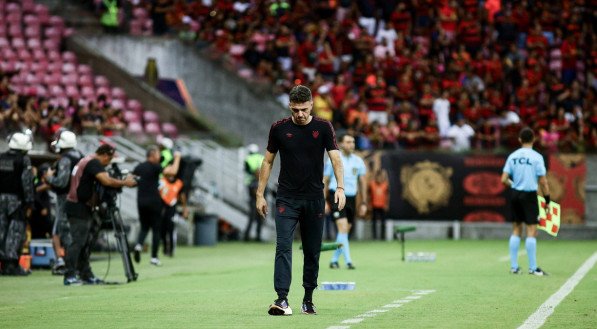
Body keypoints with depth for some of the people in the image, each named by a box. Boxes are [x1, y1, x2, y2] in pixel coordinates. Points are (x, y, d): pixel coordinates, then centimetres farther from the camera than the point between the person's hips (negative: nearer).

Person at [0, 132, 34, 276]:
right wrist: (29, 203, -7)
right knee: (16, 232, -3)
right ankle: (12, 265, -8)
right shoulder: (24, 160, -8)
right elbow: (27, 183, -11)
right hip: (16, 199, -5)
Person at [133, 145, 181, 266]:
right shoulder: (155, 167, -9)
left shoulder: (139, 167, 9)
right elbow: (173, 171, -18)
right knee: (156, 229, 4)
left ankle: (139, 245, -13)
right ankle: (154, 257, 3)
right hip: (154, 201, -5)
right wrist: (177, 158, -6)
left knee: (144, 227, 16)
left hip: (141, 201, 5)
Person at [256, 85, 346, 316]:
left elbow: (335, 158, -8)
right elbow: (268, 161, 8)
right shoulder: (279, 129, 0)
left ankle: (308, 299, 19)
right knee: (283, 247, -13)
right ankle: (282, 300, -20)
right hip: (286, 199, -1)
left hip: (314, 199, 1)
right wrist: (260, 195, 4)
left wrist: (340, 187, -24)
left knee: (312, 252, 7)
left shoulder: (323, 128, -2)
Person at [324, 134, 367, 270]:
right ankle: (348, 260, -20)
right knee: (343, 227, -17)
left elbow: (362, 182, 13)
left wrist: (363, 203, 9)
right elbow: (325, 181, 2)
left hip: (351, 198, 5)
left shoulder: (358, 161, 8)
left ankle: (334, 259, 18)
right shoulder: (333, 160, -2)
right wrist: (324, 201, -3)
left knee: (345, 231, 6)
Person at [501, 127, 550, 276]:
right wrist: (547, 201, -1)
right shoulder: (536, 157, -8)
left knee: (516, 229, 12)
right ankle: (532, 268, -3)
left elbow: (504, 179, 1)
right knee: (531, 230, -2)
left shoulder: (513, 156, 4)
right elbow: (543, 182, -10)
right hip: (529, 195, -5)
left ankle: (514, 266, 13)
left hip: (515, 194, 5)